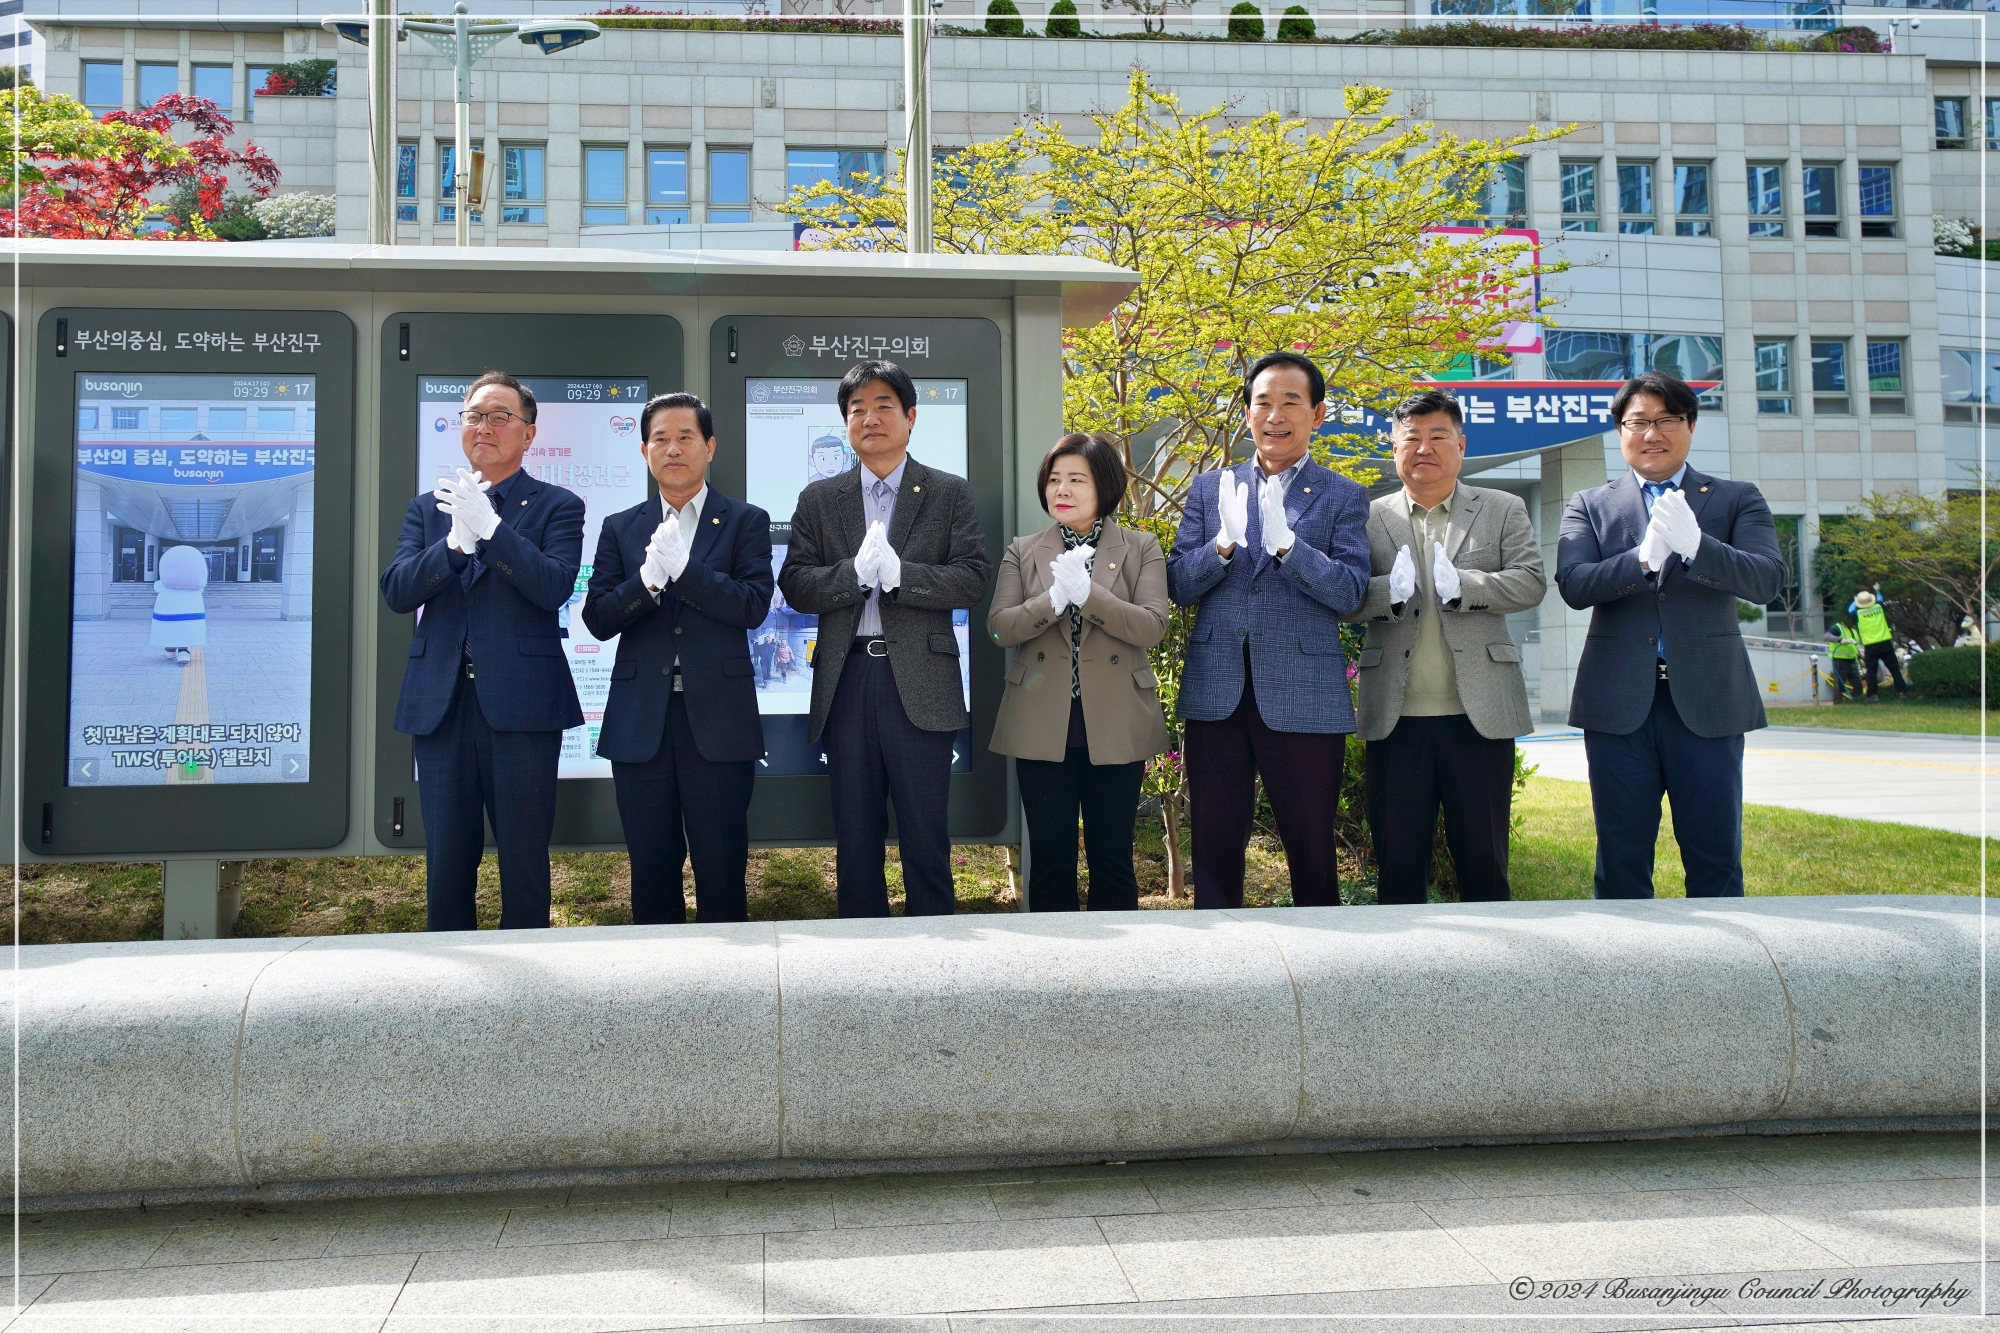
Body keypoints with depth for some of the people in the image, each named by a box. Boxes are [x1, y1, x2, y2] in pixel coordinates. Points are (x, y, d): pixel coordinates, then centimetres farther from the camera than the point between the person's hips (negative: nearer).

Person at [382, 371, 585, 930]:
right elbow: (396, 592, 1)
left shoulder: (558, 506, 5)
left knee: (524, 858, 4)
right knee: (446, 858, 10)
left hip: (522, 705, -3)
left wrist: (489, 526, -20)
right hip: (442, 704, 3)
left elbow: (554, 586, -12)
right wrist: (456, 541, -14)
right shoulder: (428, 507, 15)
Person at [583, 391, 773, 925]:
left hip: (718, 720, -2)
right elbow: (598, 618, 1)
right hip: (640, 720, 3)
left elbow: (753, 606, -9)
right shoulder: (620, 528, 12)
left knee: (722, 869, 3)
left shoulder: (746, 521, 5)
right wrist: (648, 578, -16)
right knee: (651, 867, 10)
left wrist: (682, 566, -17)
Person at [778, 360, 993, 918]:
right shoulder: (819, 499, 12)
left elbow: (974, 577, -5)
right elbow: (795, 585, 2)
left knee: (925, 837, 2)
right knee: (855, 837, 10)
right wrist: (855, 573, -16)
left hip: (920, 681, -2)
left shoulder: (950, 493, 6)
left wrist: (899, 573, -18)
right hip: (845, 682, 2)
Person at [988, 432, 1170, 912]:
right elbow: (999, 627, -3)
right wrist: (1054, 600, -20)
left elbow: (1152, 626, -9)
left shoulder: (1141, 550, 5)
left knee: (1112, 860, 6)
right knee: (1050, 861, 7)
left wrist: (1087, 593, -21)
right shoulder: (1022, 552, 9)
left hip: (1115, 728, -1)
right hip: (1042, 729, 1)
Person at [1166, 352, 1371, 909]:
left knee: (1312, 852, 6)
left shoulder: (1344, 498, 5)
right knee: (1214, 849, 9)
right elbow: (1178, 586, 5)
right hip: (1215, 695, 2)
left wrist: (1286, 543, -22)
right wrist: (1224, 543, -15)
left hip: (1304, 699, -2)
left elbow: (1350, 592, -7)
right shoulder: (1210, 490, 11)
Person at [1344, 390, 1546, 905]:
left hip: (1480, 715, 0)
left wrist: (1465, 585, -19)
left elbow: (1531, 582, -2)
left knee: (1483, 862, 7)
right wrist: (1389, 591, -20)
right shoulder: (1371, 518, 9)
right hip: (1397, 721, 0)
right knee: (1397, 865, 8)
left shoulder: (1503, 510, 10)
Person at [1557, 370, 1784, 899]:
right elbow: (1573, 584, -6)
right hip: (1619, 705, 0)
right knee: (1621, 858, 7)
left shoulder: (1737, 500, 9)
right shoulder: (1588, 506, 10)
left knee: (1716, 860, 4)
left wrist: (1694, 545, -25)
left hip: (1708, 701, 0)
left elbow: (1767, 579, -7)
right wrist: (1642, 558, -24)